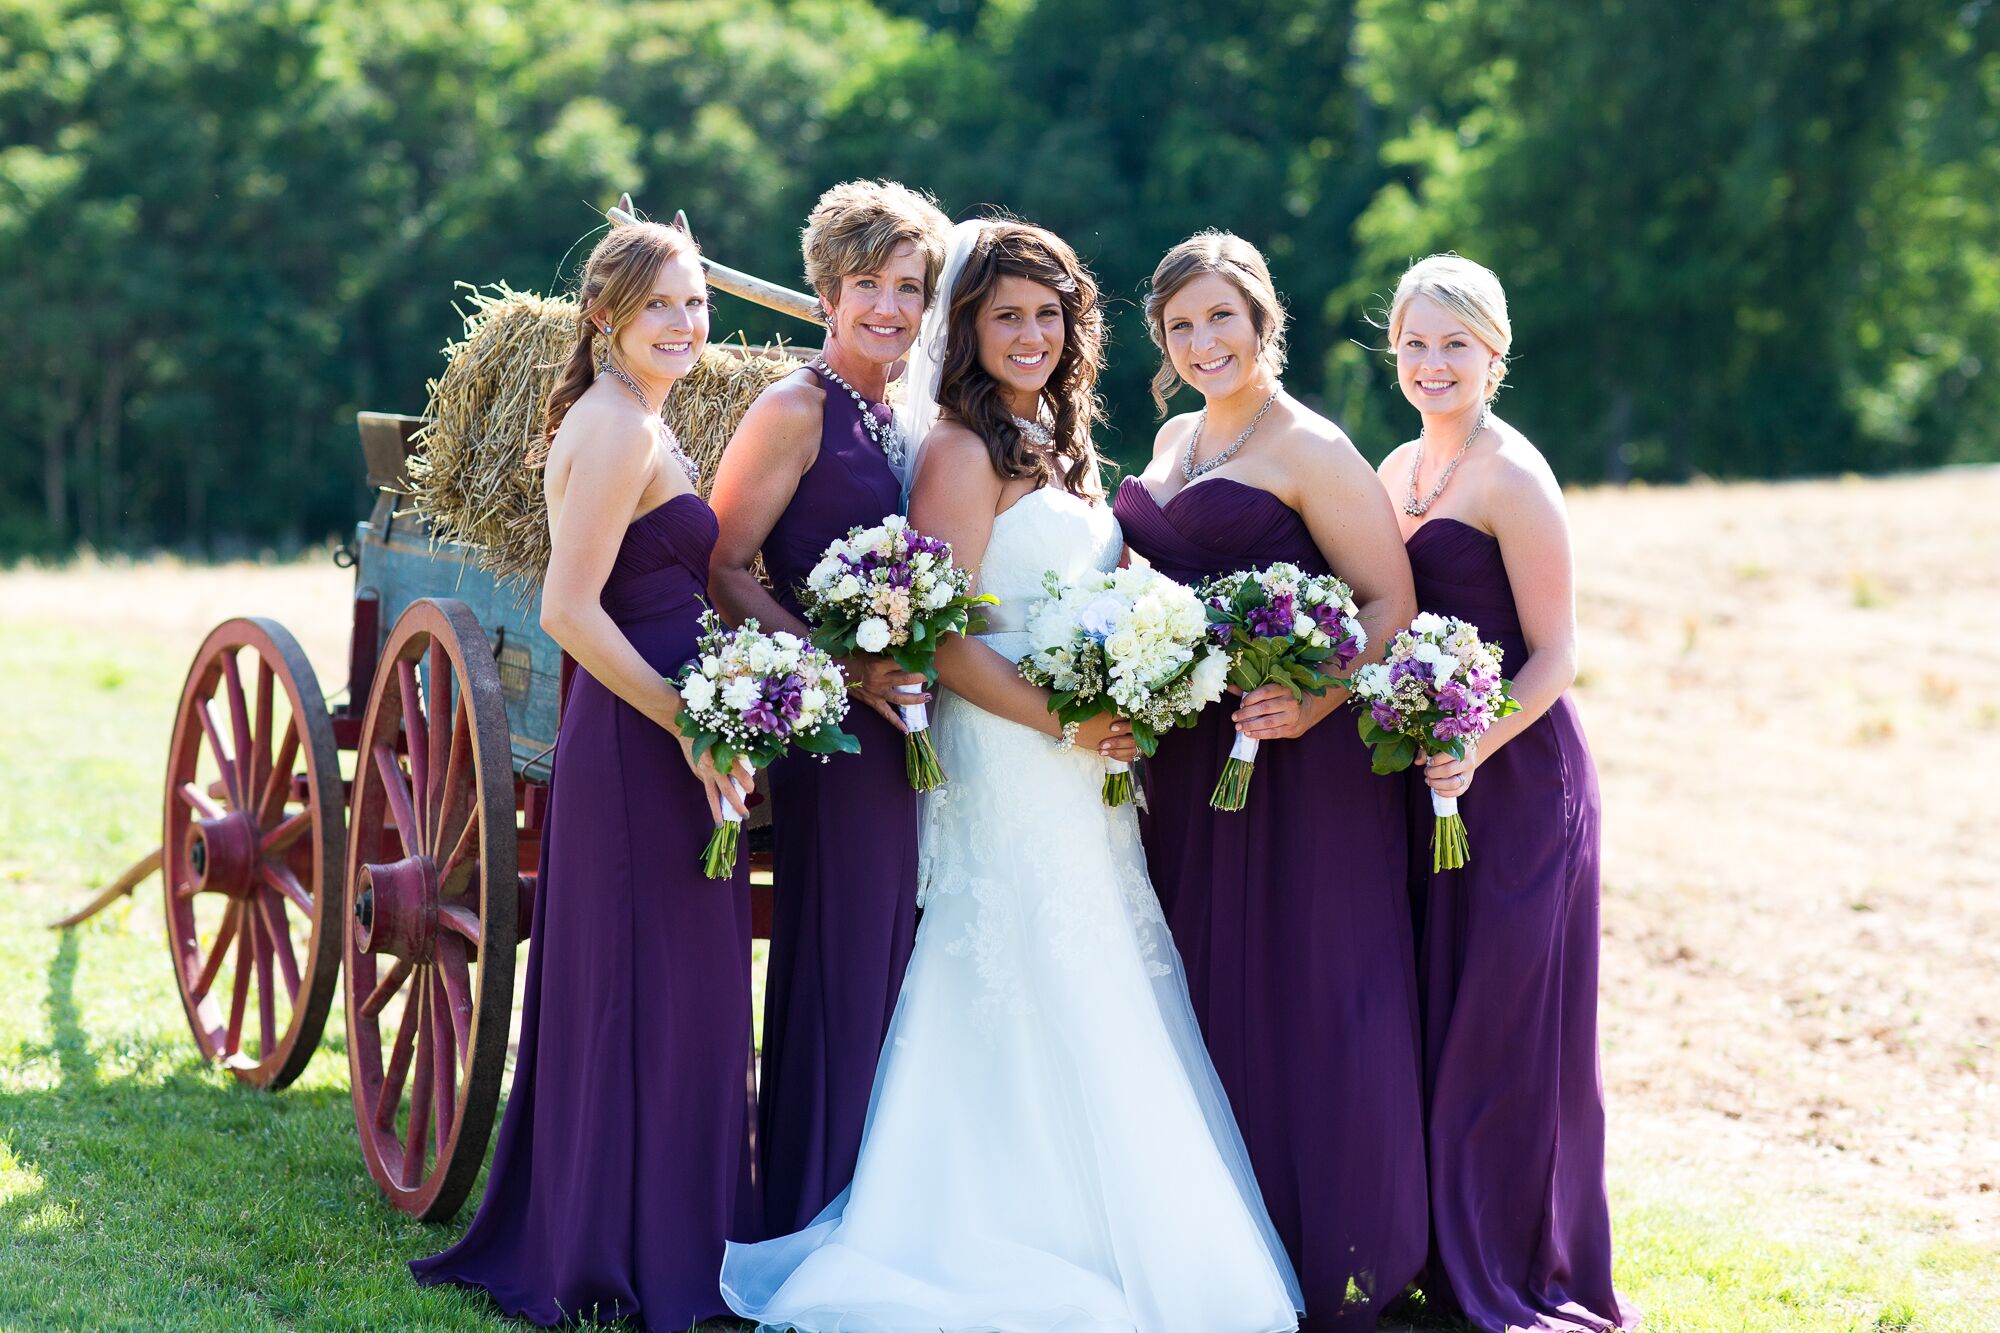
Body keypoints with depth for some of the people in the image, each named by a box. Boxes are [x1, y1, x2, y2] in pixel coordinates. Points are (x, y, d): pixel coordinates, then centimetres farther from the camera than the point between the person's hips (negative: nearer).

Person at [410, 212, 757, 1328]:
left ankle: (597, 1242, 24)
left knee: (658, 996, 15)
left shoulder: (635, 421, 16)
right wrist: (692, 724, -20)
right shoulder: (619, 426, -15)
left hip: (663, 735, 10)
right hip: (639, 745, -10)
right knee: (652, 994, -3)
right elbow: (570, 609, -22)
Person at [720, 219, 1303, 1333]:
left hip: (1084, 771, 9)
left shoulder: (1059, 446, 16)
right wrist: (1059, 723, -20)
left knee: (1104, 1016, 8)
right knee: (1043, 1014, -7)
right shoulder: (963, 451, -10)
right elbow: (942, 641, -16)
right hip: (1008, 761, -9)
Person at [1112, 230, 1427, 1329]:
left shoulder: (1309, 450, -8)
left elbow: (1392, 603, -11)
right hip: (1184, 764, 8)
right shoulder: (1173, 439, 15)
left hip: (1296, 764, -8)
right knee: (1204, 997, 11)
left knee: (1297, 999, -4)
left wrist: (1313, 704, -24)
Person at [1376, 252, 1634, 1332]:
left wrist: (1473, 748, -26)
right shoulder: (1397, 471, 12)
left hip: (1513, 778, -8)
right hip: (1419, 777, 8)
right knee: (1426, 1017, 11)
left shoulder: (1512, 479, -11)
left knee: (1503, 1025, -3)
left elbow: (1554, 656, -13)